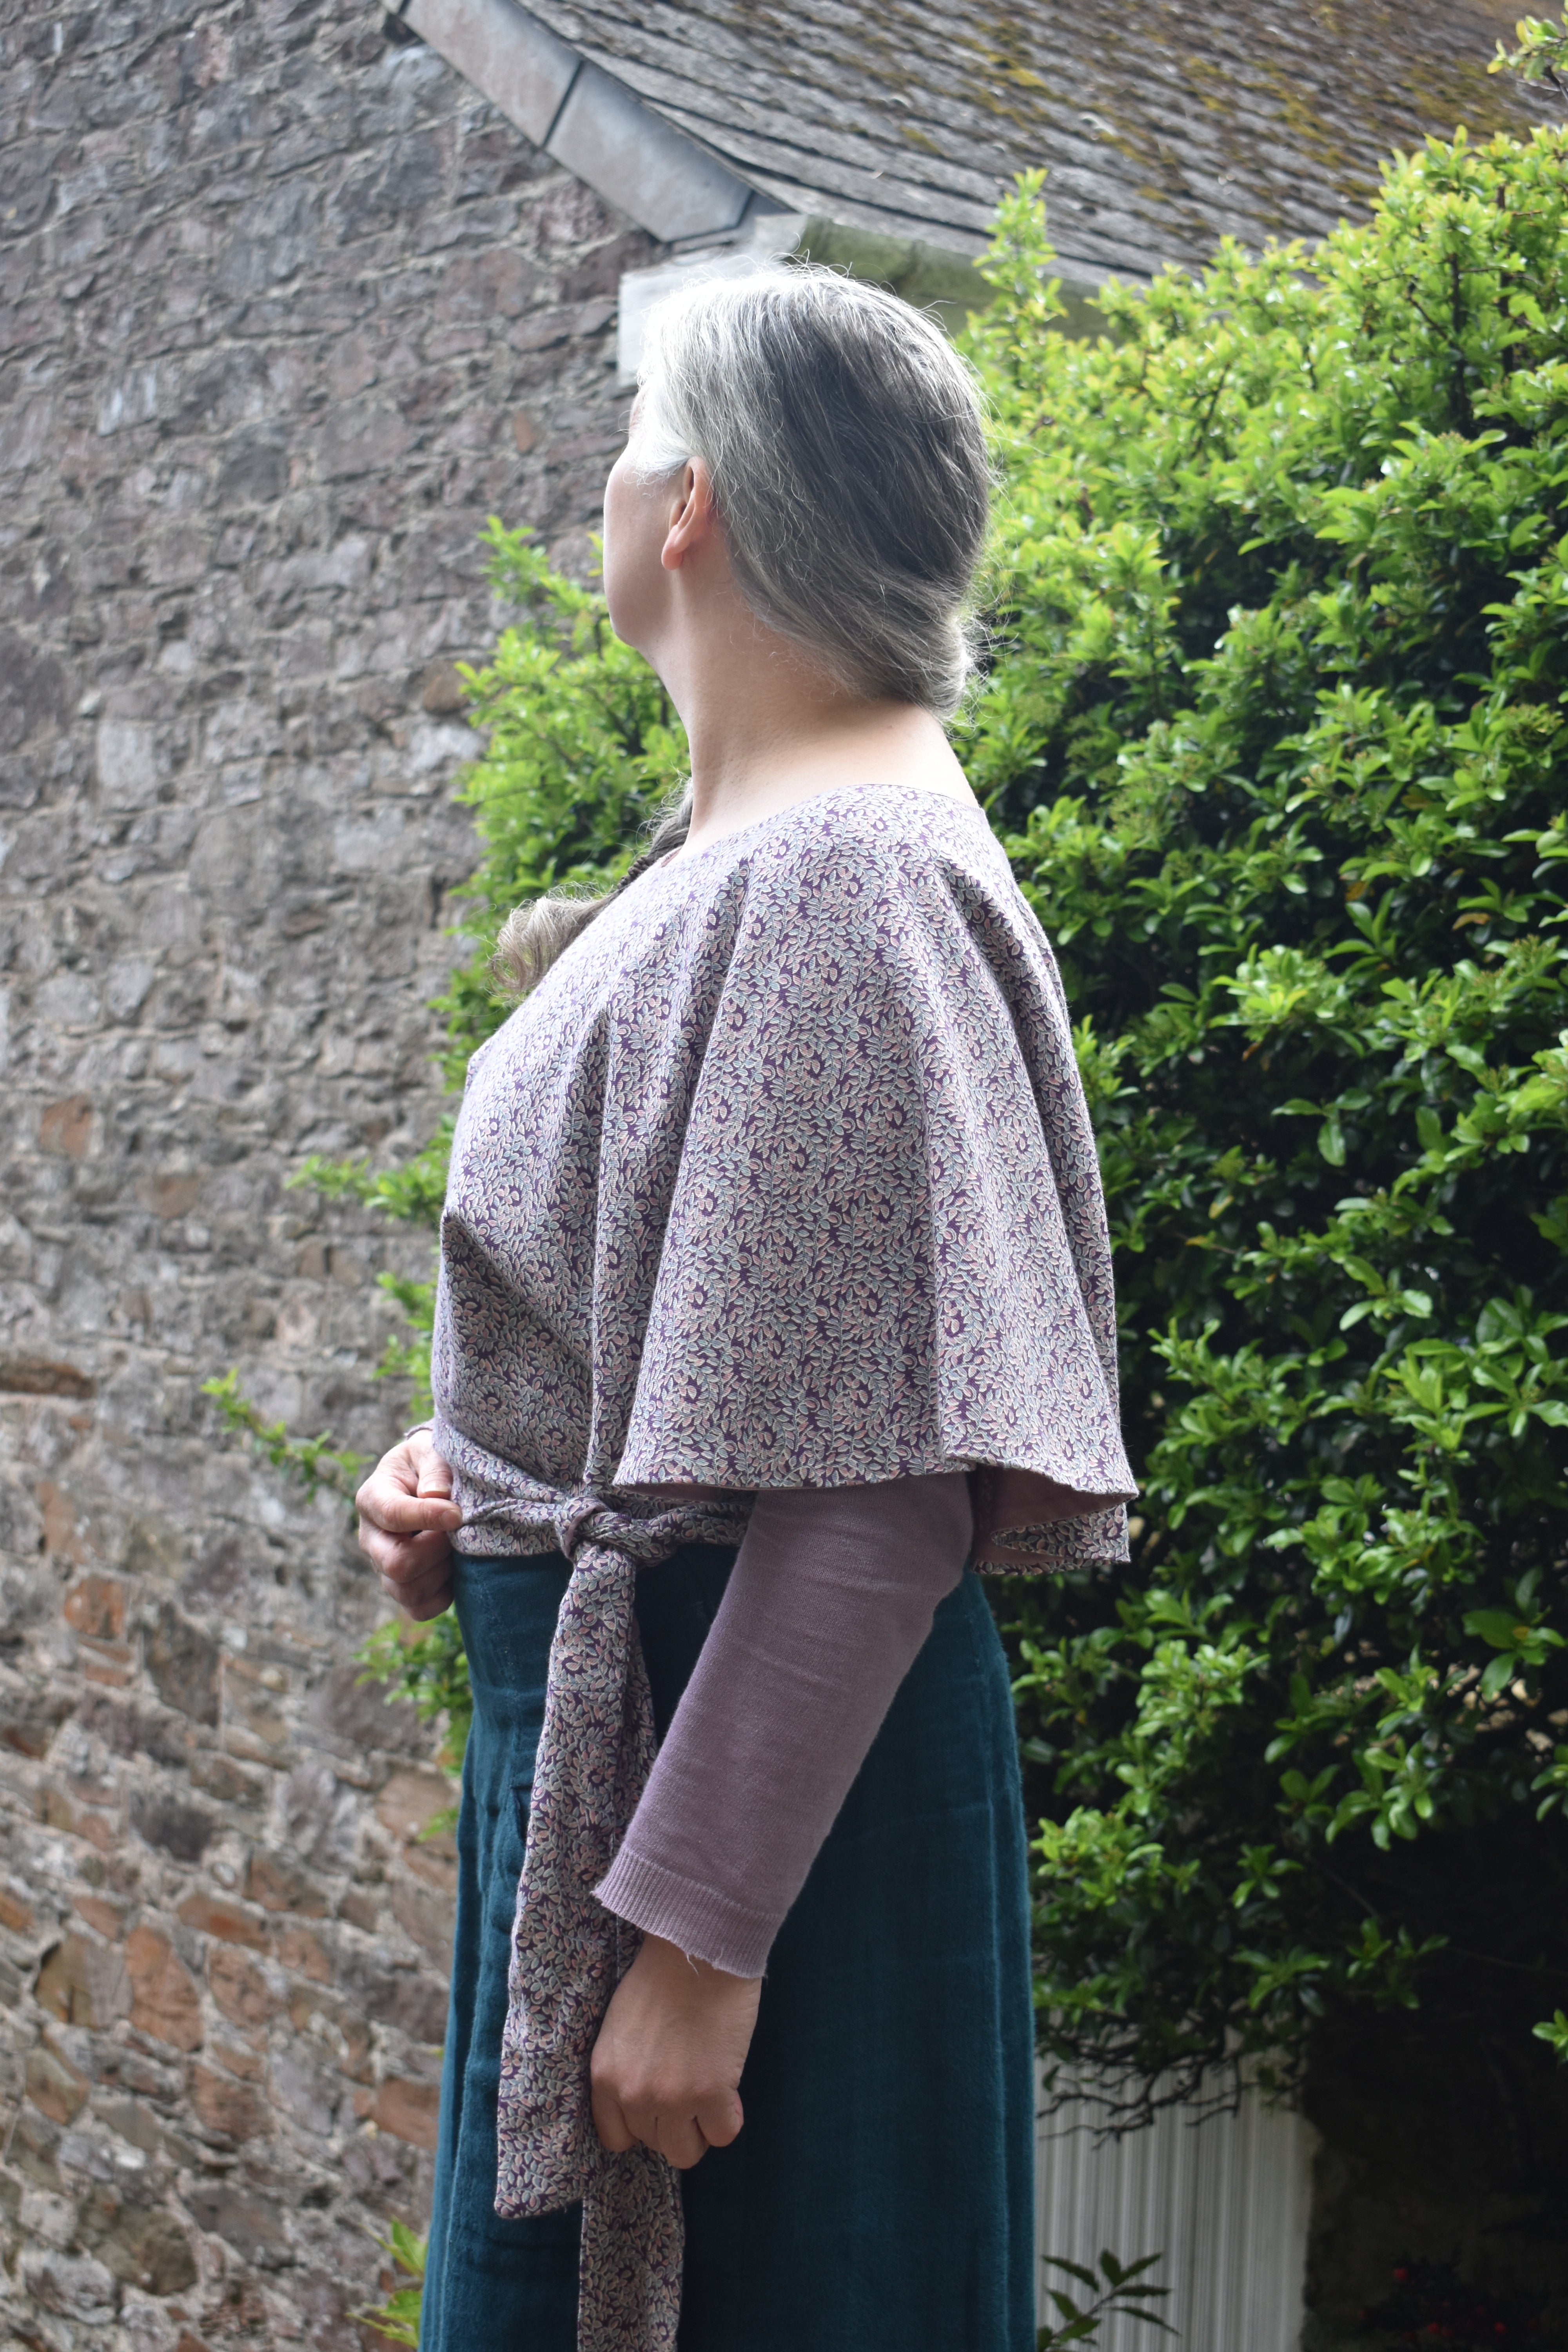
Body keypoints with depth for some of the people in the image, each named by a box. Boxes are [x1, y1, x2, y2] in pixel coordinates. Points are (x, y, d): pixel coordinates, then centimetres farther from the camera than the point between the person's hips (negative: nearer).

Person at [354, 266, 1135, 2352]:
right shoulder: (739, 847, 12)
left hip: (761, 1762, -10)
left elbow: (880, 1493, -24)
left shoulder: (842, 873, -19)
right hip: (585, 1721, 10)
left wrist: (700, 1937, -23)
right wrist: (470, 1482, 6)